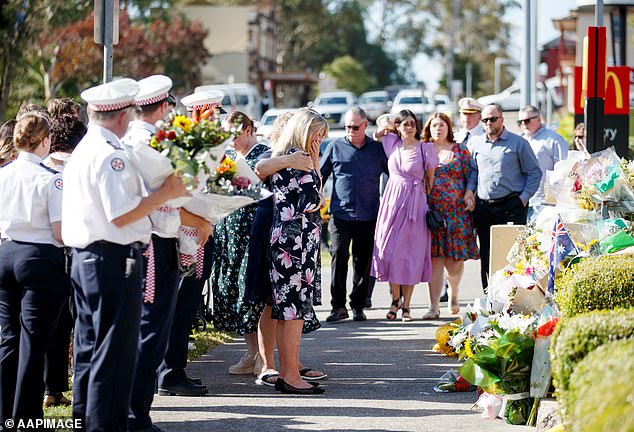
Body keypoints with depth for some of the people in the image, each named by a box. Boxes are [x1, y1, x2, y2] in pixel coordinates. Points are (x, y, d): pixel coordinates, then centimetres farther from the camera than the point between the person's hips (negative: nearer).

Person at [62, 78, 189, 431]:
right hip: (114, 260, -10)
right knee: (114, 351, -5)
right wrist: (164, 194, -12)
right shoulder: (111, 155, -16)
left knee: (90, 349, 16)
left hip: (85, 258, 10)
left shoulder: (82, 151, 15)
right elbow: (122, 215, -20)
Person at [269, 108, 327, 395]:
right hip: (297, 240, -10)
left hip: (284, 238, 10)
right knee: (295, 309, -8)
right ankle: (292, 377, -7)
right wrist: (321, 201, 1)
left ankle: (285, 373, 14)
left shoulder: (281, 157, 19)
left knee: (286, 310, 11)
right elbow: (310, 203, -15)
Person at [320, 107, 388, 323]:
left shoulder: (377, 149, 8)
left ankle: (358, 306, 13)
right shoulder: (335, 147, 7)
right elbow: (320, 175, 14)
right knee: (339, 256, -12)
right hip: (340, 214, -1)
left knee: (363, 261, 4)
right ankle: (338, 306, -6)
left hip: (368, 216, 1)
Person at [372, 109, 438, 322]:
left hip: (415, 204, -3)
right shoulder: (392, 143, 6)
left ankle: (406, 305, 6)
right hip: (392, 201, 3)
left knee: (410, 253, -1)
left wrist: (429, 201, 5)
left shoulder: (425, 148, -3)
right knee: (389, 250, 0)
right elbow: (376, 135, 26)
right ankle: (395, 299, 16)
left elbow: (430, 177, 4)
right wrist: (383, 129, 7)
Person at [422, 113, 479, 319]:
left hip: (455, 210, -1)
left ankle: (453, 293, 28)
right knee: (434, 259, -4)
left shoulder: (460, 150, 8)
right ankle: (434, 306, -3)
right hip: (430, 211, 1)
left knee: (453, 260, -1)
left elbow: (471, 176, 6)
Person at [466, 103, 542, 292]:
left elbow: (534, 173, 3)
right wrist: (469, 190, 6)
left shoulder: (518, 143, 1)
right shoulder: (477, 144, 13)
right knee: (486, 257, 5)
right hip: (483, 208, 4)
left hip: (511, 207, -4)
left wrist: (523, 199, -5)